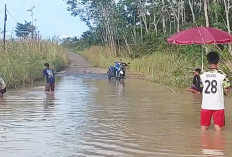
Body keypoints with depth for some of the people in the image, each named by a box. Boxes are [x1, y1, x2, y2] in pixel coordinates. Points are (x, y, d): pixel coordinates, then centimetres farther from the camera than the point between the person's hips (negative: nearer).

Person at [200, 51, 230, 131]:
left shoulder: (202, 75, 0)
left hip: (205, 105, 2)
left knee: (204, 127, 10)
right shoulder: (222, 74, -7)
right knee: (218, 127, 5)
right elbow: (226, 90, -5)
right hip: (218, 105, -2)